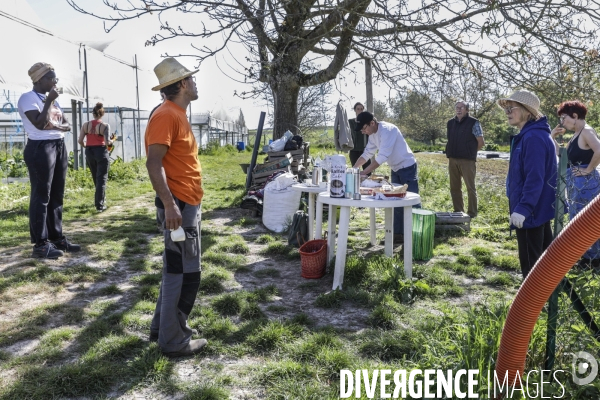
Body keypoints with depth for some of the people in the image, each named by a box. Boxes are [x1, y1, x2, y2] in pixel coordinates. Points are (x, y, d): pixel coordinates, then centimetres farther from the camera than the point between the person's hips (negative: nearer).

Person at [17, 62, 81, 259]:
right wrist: (49, 101, -12)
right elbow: (40, 124, -19)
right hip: (40, 148, -8)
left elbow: (67, 124, 13)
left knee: (57, 195, 10)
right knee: (41, 196, -6)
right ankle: (40, 244, -1)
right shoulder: (28, 98, -7)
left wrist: (56, 126, -8)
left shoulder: (52, 99, 17)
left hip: (59, 146, 8)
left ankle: (57, 238, 18)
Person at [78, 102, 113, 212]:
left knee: (95, 178, 21)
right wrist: (111, 142, 3)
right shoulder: (105, 126, -10)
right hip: (101, 152, -4)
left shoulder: (86, 125, 0)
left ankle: (100, 199, 37)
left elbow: (80, 140, -3)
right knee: (101, 178, 1)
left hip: (89, 152, 4)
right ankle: (99, 205, -4)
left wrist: (85, 146, 17)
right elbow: (107, 142, -19)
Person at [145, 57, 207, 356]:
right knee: (185, 273, -4)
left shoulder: (178, 114, 16)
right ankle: (174, 340, 8)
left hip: (188, 204, 10)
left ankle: (163, 326, 29)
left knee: (177, 270, 17)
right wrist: (169, 205, -28)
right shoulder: (165, 115, -15)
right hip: (178, 205, -10)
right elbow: (154, 164, -23)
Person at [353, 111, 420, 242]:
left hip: (407, 167, -9)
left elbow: (382, 156, -32)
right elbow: (367, 153, 11)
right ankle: (399, 233, 20)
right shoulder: (374, 134, 2)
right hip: (396, 169, 9)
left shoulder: (387, 130, -26)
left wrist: (363, 173, -30)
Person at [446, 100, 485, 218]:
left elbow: (481, 143, -3)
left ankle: (472, 213, 7)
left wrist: (470, 151, 5)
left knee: (470, 187, 0)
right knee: (454, 187, 10)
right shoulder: (450, 123, 11)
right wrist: (451, 153, 9)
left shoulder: (473, 123, -4)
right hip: (452, 160, 6)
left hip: (467, 160, -5)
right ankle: (458, 211, 21)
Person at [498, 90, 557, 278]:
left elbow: (535, 178, -27)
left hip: (531, 210, -10)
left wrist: (523, 208, -29)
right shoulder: (527, 135, 12)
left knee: (530, 261, -1)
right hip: (538, 208, 10)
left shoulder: (533, 137, -20)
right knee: (542, 257, 19)